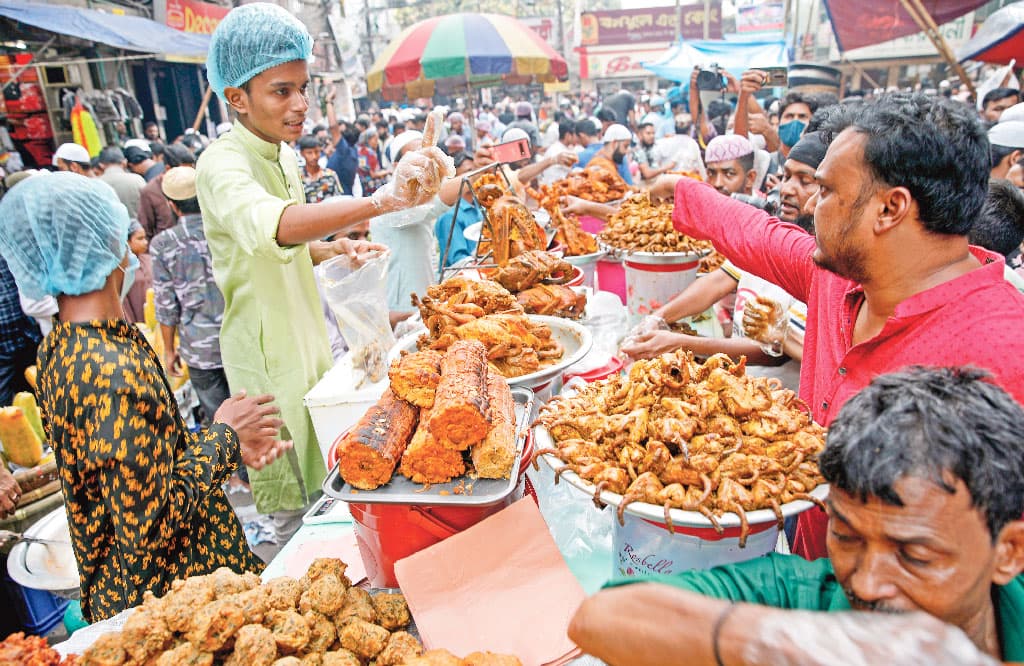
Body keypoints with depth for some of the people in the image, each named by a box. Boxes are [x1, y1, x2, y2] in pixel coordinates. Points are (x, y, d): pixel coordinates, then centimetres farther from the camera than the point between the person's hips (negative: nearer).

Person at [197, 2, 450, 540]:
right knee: (295, 505, 8)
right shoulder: (222, 164, -23)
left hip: (308, 333, 8)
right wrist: (382, 200, -58)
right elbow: (275, 226, -47)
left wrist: (335, 248, -2)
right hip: (267, 350, -8)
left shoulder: (285, 154, 5)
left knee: (325, 483, 23)